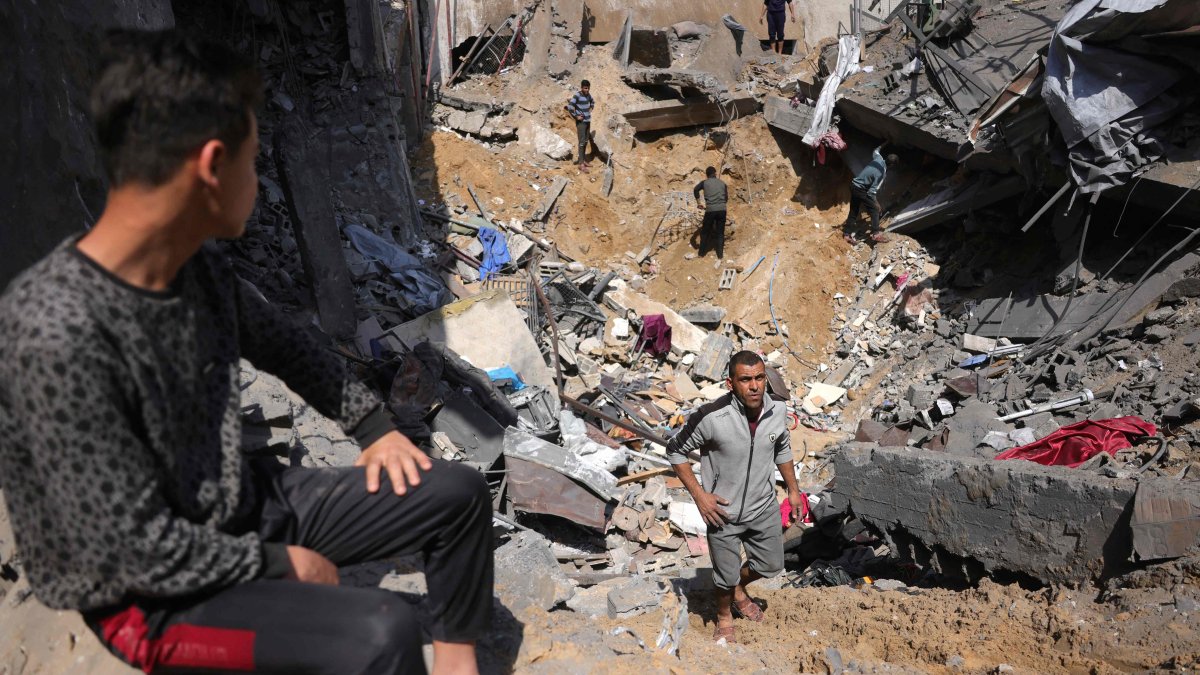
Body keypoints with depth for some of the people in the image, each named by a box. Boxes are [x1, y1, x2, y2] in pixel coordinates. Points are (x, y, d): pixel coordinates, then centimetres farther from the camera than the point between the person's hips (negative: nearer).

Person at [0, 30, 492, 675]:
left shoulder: (200, 267, -7)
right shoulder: (57, 334, -31)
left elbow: (284, 347, 13)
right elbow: (132, 548, -26)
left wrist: (373, 424, 9)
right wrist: (279, 564, -15)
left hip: (244, 502, 8)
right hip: (149, 595, -7)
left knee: (458, 493, 4)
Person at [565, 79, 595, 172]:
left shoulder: (588, 94, 7)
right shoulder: (577, 95, -16)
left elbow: (592, 102, 30)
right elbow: (569, 106, -25)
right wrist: (575, 116, -17)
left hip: (588, 121, 8)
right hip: (581, 122, -8)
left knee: (586, 141, 15)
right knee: (582, 142, -9)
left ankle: (584, 160, 27)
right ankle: (581, 164, -8)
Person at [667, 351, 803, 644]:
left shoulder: (778, 411, -14)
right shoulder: (711, 417, -30)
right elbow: (676, 451, -14)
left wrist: (793, 489, 13)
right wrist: (699, 495, -16)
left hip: (763, 507, 4)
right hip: (723, 512, -4)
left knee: (771, 565, 21)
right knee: (726, 575, 15)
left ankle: (739, 589, 53)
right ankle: (724, 618, 47)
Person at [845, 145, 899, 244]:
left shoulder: (878, 158, -4)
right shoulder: (882, 173, -22)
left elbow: (875, 151, 23)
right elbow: (872, 190, -22)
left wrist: (881, 146, 42)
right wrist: (875, 202, -12)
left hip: (854, 185, 8)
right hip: (861, 190, -8)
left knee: (853, 211, 12)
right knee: (874, 209, 1)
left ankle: (847, 235, 15)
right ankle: (875, 234, 0)